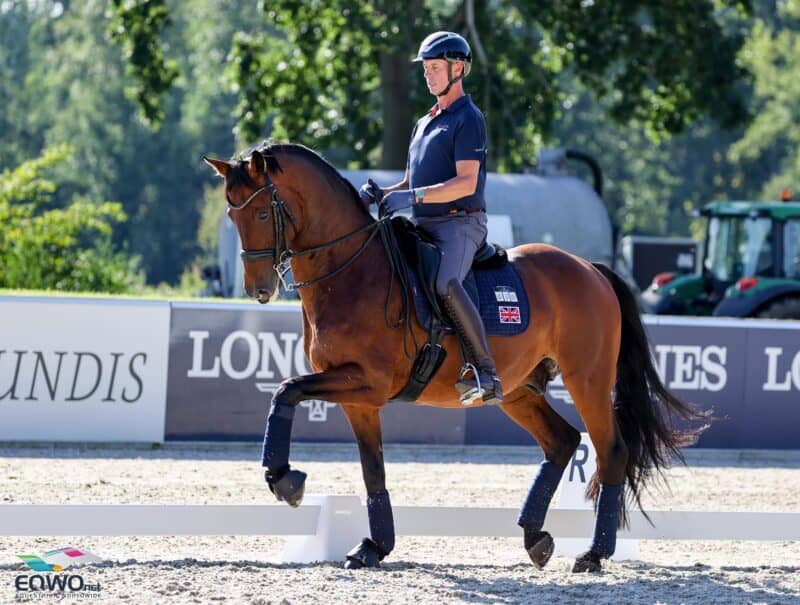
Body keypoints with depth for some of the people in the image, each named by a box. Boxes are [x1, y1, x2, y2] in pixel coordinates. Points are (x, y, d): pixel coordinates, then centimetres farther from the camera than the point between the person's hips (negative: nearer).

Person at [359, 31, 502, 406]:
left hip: (459, 224, -9)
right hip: (423, 227, 9)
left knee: (446, 284, -34)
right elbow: (411, 184, 28)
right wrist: (380, 193, 6)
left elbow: (466, 182, -16)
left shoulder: (468, 119, -4)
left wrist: (413, 197, -25)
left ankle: (484, 374, -34)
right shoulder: (424, 124, 23)